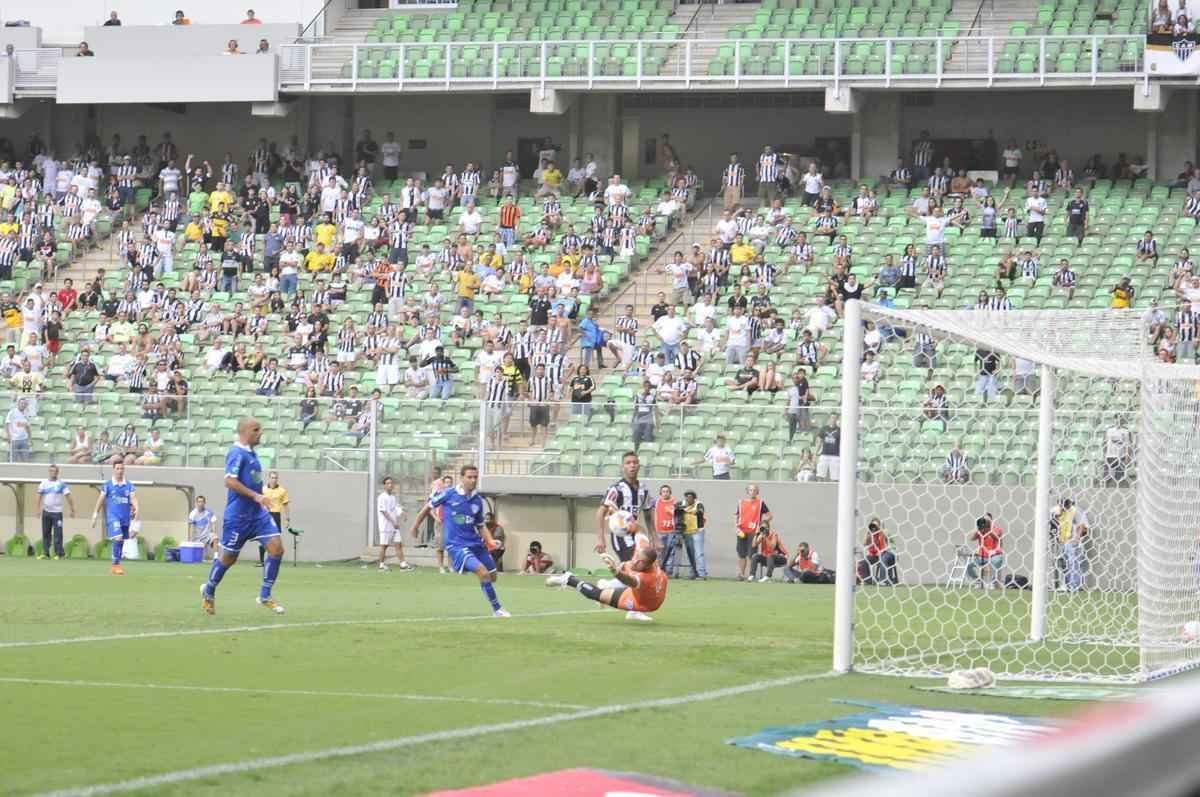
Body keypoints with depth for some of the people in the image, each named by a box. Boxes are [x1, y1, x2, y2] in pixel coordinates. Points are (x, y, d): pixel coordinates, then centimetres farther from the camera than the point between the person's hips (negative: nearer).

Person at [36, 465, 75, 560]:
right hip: (46, 512, 4)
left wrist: (72, 510, -7)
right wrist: (39, 508, 3)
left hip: (57, 512, -4)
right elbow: (40, 496, 11)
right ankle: (45, 553, 10)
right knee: (45, 533, 5)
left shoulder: (61, 484, -1)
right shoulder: (44, 483, 8)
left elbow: (68, 497, -3)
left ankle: (58, 553, -4)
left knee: (57, 534, -7)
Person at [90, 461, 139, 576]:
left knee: (121, 542, 8)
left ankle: (115, 566, 18)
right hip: (113, 517, -4)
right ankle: (115, 565, -13)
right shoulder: (107, 485, 1)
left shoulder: (129, 485, 7)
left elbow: (133, 498, -4)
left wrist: (136, 509, -23)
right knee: (118, 539, -19)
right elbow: (100, 500, 4)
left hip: (125, 518, 4)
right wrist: (95, 516, 3)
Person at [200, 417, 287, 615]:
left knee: (276, 547, -7)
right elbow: (230, 481, -26)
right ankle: (209, 591, 31)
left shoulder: (251, 453, 12)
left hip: (258, 513, 8)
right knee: (229, 557, 6)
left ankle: (265, 596, 0)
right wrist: (256, 496, -28)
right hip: (238, 515, -8)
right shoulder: (237, 453, -15)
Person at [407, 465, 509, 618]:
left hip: (475, 542, 6)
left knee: (492, 576, 12)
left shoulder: (477, 500, 5)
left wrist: (490, 541, -5)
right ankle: (497, 609, -9)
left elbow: (480, 526, 13)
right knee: (483, 572, -21)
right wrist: (415, 526, 12)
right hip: (457, 545, -6)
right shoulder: (448, 495, -8)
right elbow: (428, 507, 7)